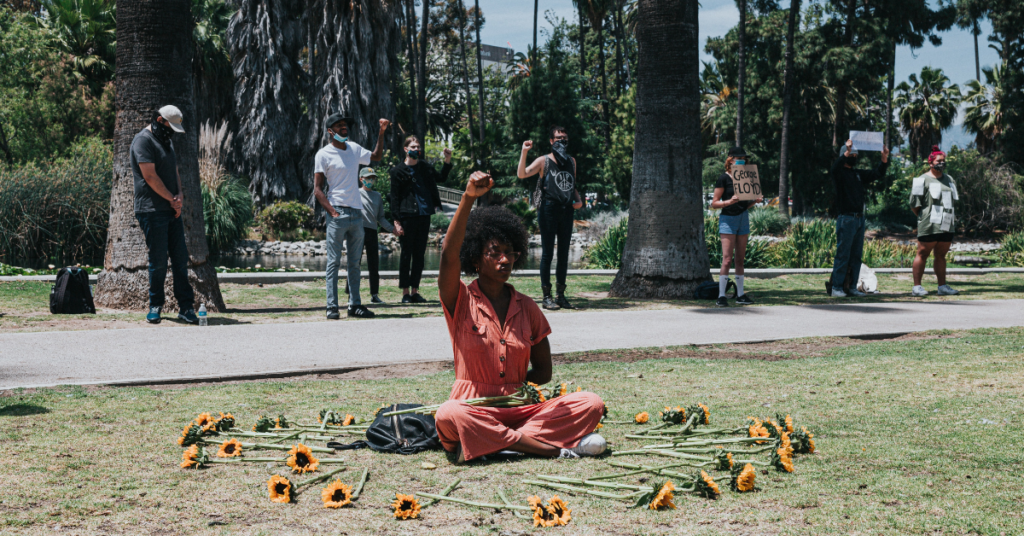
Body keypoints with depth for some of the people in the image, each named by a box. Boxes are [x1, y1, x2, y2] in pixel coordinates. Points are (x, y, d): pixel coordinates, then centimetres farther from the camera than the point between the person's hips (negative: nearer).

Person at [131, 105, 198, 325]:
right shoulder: (143, 140, -9)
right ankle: (155, 306, 8)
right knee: (158, 261, -4)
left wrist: (179, 196, 2)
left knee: (180, 258, 4)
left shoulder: (167, 141, 21)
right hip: (152, 211, -8)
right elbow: (150, 176, -15)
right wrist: (172, 199, -8)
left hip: (172, 210, 8)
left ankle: (186, 307, 6)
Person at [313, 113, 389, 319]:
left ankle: (354, 305, 12)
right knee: (334, 262, -6)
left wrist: (382, 133, 22)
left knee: (355, 262, 8)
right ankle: (332, 307, -5)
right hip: (337, 213, -6)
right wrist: (332, 211, -18)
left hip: (357, 213, 6)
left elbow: (376, 157, 33)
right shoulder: (324, 154, -3)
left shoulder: (354, 149, 14)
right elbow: (317, 189, -6)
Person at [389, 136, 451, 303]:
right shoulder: (398, 171, -1)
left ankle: (415, 291, 13)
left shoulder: (425, 167, 13)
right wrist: (397, 221, -10)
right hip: (407, 217, -5)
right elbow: (394, 197, -3)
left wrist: (448, 160, 17)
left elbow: (441, 178, 32)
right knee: (406, 255, -1)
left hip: (424, 216, 5)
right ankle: (405, 293, 4)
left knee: (419, 255, 7)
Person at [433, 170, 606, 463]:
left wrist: (515, 387, -5)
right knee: (448, 416, -39)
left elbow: (543, 371, 15)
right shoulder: (461, 301, 1)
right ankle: (554, 448, -31)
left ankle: (491, 444, -27)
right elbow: (449, 255, -19)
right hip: (473, 408, -4)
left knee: (591, 404, -17)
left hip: (520, 408, 4)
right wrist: (468, 198, -29)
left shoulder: (527, 308, 11)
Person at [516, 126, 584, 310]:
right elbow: (522, 174, -14)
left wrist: (579, 200, 7)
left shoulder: (571, 161, 16)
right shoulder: (544, 161, 0)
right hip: (549, 210, -5)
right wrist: (524, 152, -22)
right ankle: (547, 296, 1)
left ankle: (561, 295, 14)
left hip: (567, 211, 5)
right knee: (547, 253, -3)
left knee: (564, 253, 8)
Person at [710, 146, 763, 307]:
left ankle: (740, 295, 12)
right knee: (727, 259, -11)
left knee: (740, 259, 8)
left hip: (743, 218, 6)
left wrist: (756, 200, 0)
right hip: (728, 219, -6)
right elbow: (714, 203, -8)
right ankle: (721, 296, -10)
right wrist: (730, 201, -23)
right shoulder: (724, 178, -5)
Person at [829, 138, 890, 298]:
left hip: (859, 219, 7)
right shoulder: (839, 173, -1)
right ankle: (836, 287, -7)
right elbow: (835, 167, -24)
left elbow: (878, 174, 20)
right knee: (843, 254, -9)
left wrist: (884, 159, 3)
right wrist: (847, 152, -35)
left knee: (856, 255, 7)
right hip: (845, 218, -7)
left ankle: (852, 287, 12)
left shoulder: (859, 174, 19)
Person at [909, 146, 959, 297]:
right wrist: (923, 217, 2)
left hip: (947, 225, 7)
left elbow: (952, 200, 26)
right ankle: (916, 287, -3)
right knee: (922, 254, -4)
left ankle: (942, 286, 13)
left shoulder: (949, 180, 18)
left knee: (941, 255, 9)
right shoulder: (923, 180, -4)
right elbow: (914, 205, -5)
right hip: (929, 226, -7)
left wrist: (950, 218, 16)